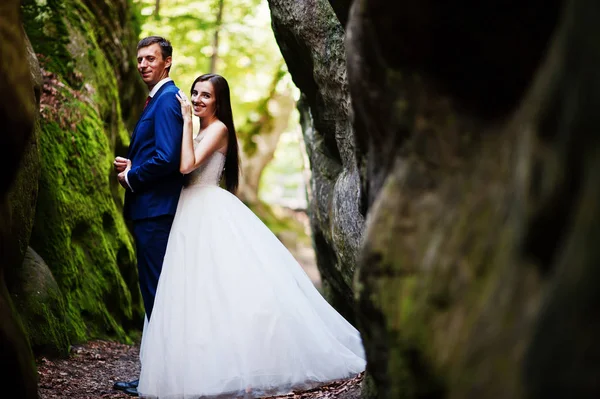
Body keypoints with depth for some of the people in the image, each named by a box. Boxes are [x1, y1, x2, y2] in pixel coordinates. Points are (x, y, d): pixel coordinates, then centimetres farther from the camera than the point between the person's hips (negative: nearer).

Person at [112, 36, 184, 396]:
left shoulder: (167, 100, -14)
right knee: (155, 290, 14)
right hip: (151, 209, 11)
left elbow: (167, 157, -24)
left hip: (155, 210, -11)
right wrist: (132, 166, 7)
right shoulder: (158, 98, 19)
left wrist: (131, 177, -10)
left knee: (156, 290, -6)